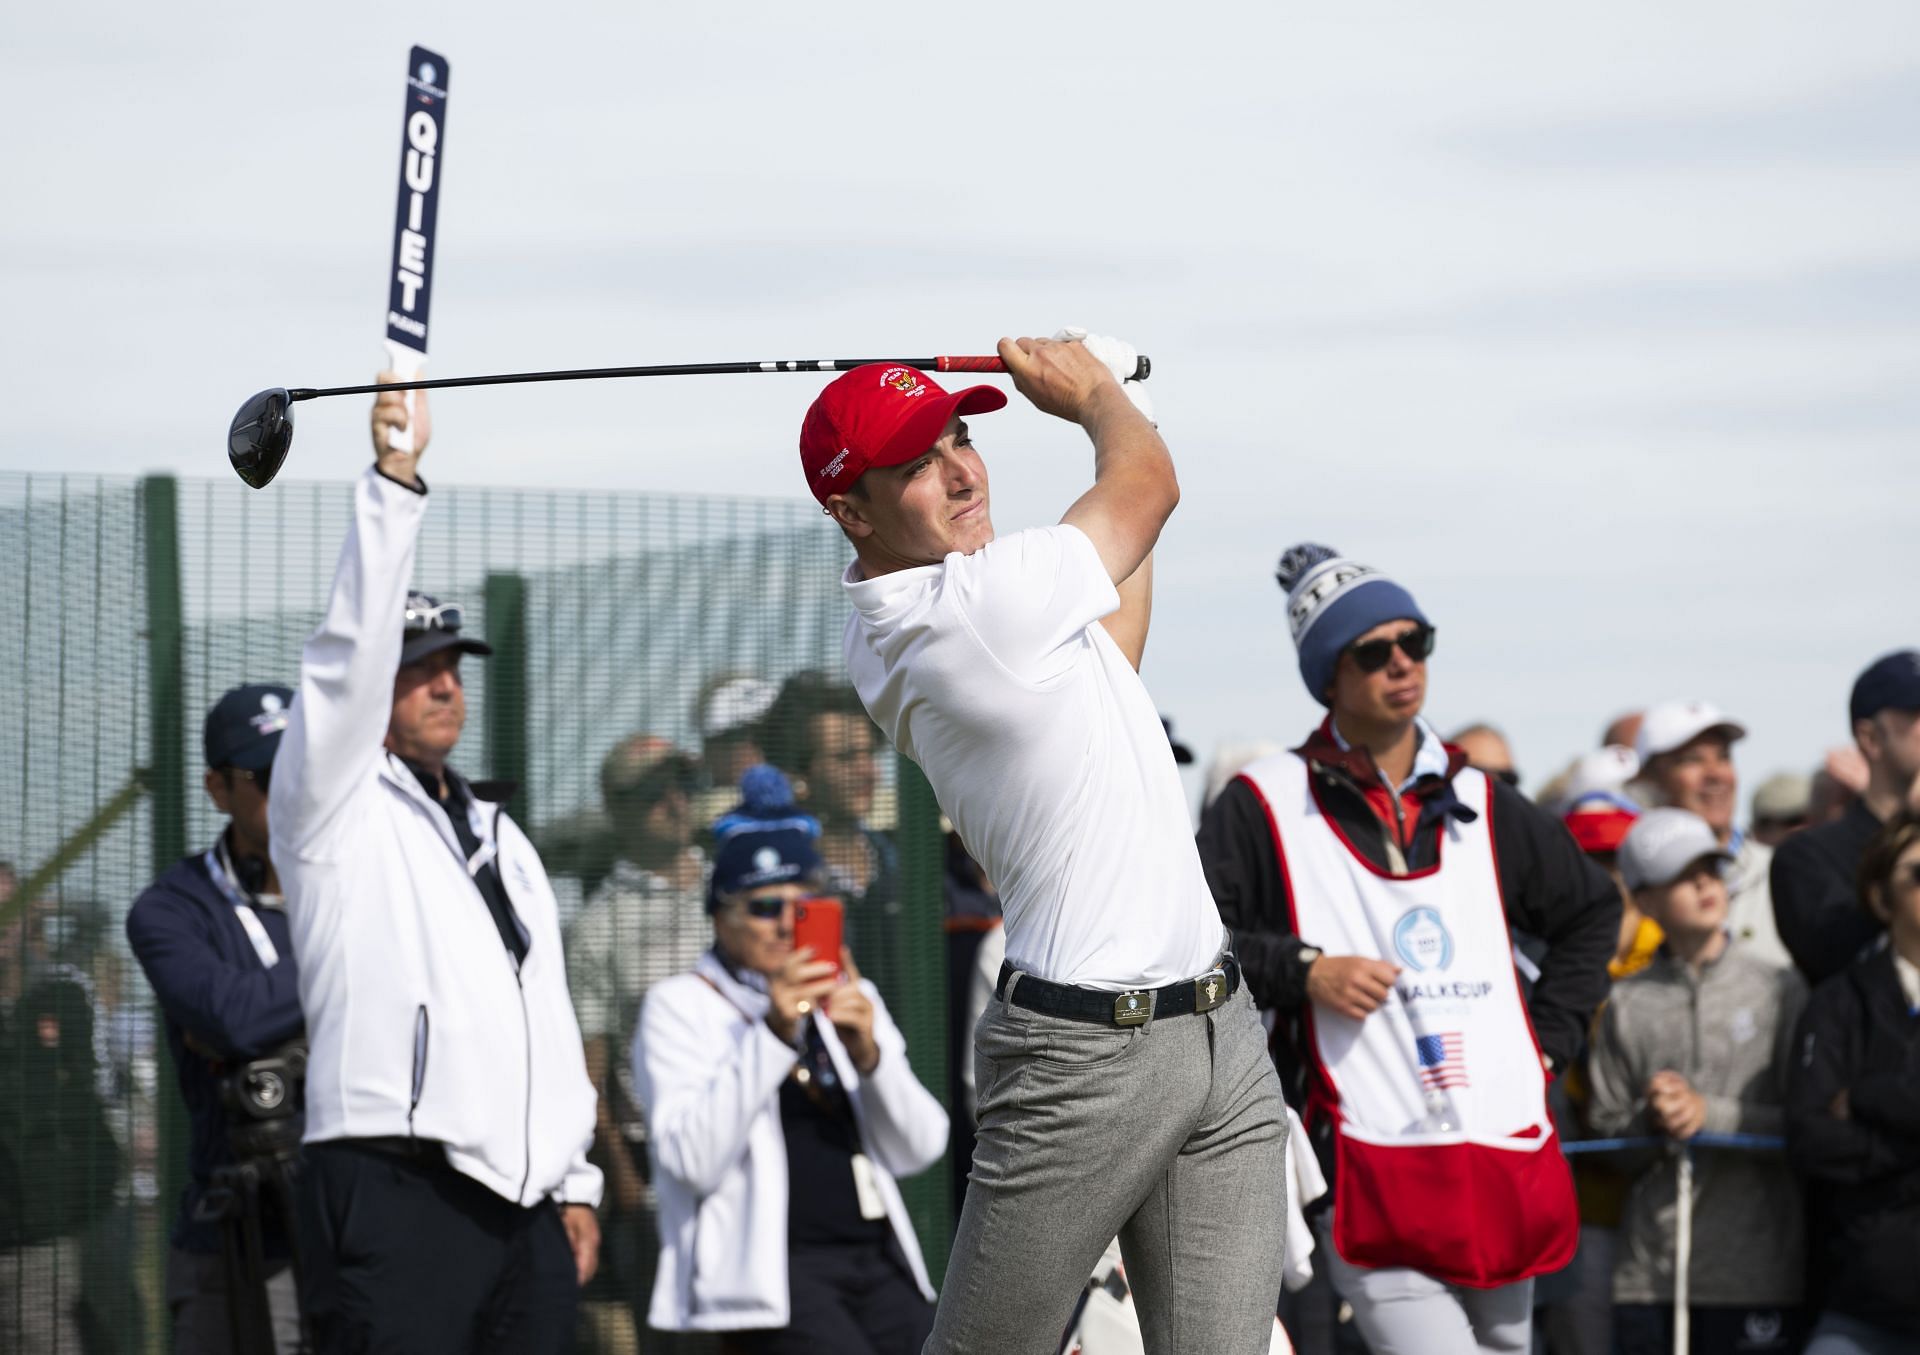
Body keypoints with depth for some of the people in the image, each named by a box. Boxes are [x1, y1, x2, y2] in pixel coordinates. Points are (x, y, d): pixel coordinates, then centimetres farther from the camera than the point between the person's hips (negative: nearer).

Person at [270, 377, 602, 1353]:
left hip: (523, 1201, 7)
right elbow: (348, 652, -10)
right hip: (394, 1191, -7)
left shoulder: (500, 835, 25)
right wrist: (392, 481, -18)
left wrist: (575, 1180, 17)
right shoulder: (334, 806, 5)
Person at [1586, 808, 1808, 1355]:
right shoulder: (1627, 1004, 7)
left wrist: (1711, 1114, -12)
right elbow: (1603, 1130, 7)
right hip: (1649, 1271, 2)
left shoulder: (1781, 992, 2)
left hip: (1758, 1269, -2)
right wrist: (1649, 1122, -13)